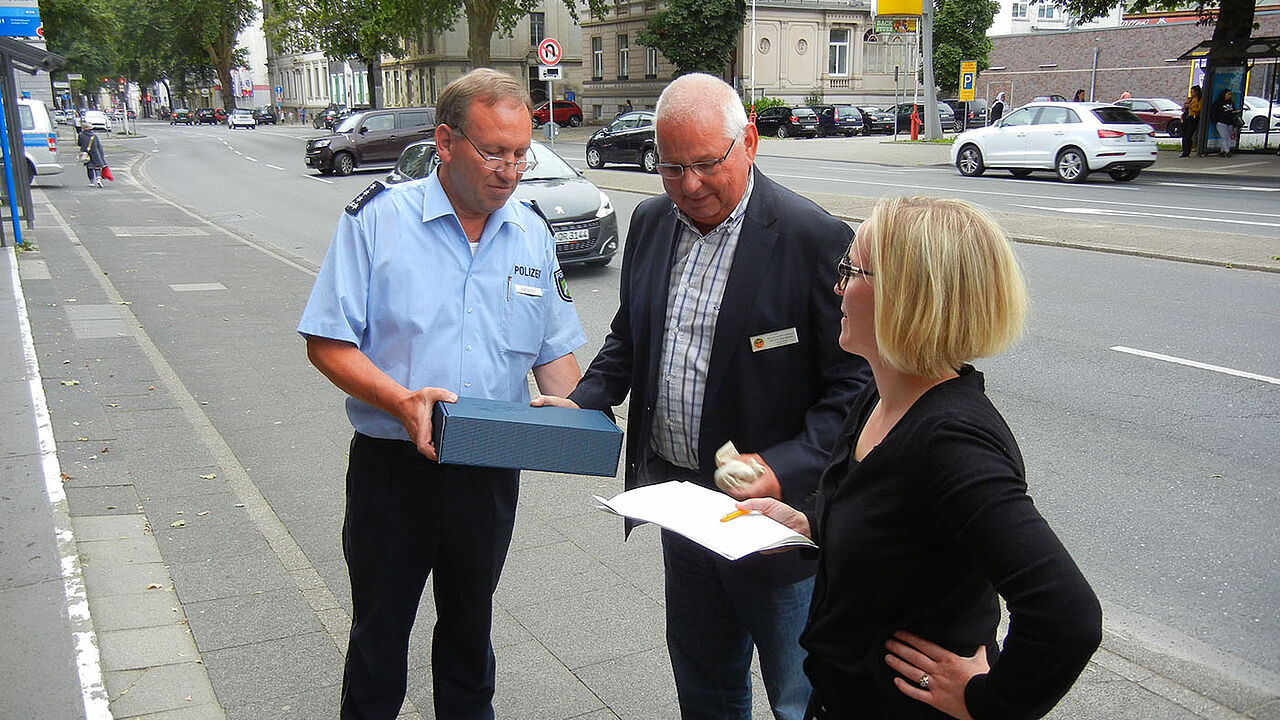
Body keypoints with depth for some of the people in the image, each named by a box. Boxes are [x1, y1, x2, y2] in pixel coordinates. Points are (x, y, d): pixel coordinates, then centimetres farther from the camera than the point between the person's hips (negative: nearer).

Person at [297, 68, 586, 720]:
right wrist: (402, 401, -26)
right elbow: (327, 342, -11)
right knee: (380, 626, 14)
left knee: (469, 624, 22)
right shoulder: (378, 218, -9)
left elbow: (555, 352, 10)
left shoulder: (532, 234, 4)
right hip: (393, 466, -3)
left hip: (490, 473, 3)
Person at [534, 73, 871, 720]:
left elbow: (856, 385, -16)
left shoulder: (816, 240, -17)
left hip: (779, 509, -6)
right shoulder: (650, 223, 5)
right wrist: (583, 401, 1)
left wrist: (787, 468, -27)